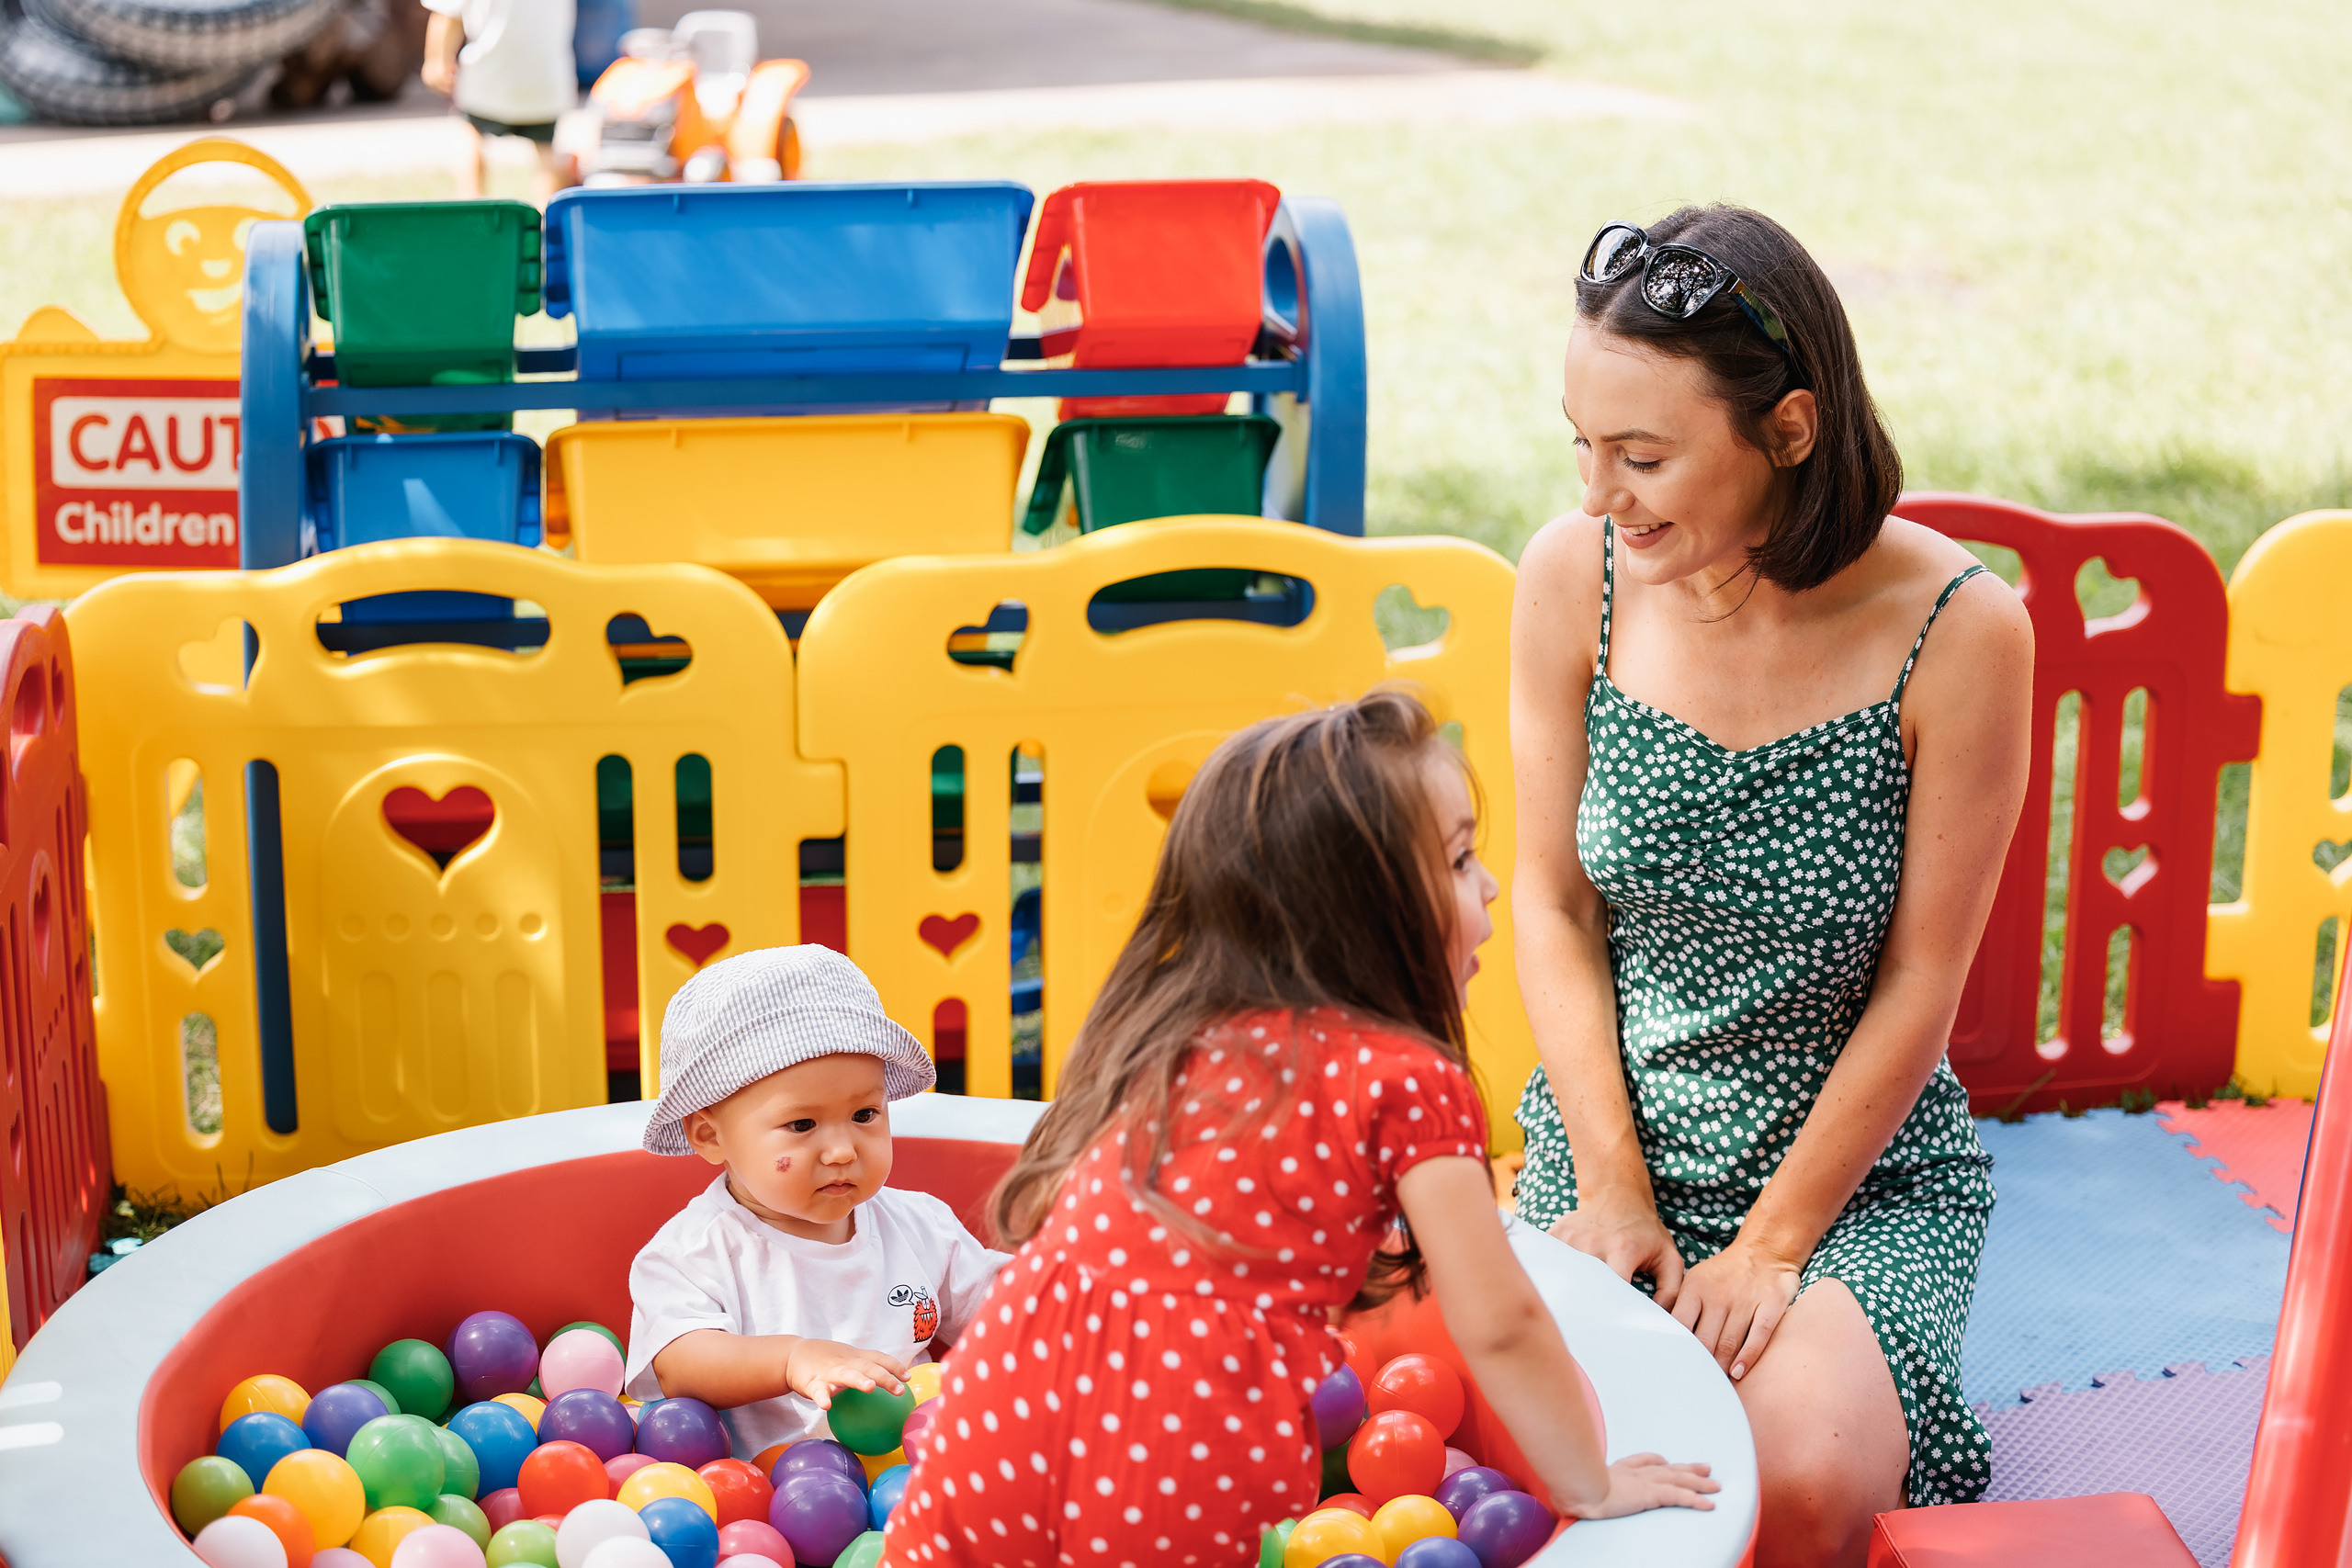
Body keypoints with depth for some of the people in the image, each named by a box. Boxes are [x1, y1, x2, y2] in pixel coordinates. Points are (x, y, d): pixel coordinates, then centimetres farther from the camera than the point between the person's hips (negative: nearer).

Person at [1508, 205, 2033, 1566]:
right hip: (1610, 1136, 2)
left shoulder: (1957, 628, -19)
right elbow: (1552, 903, -1)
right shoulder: (1575, 576, -10)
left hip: (1867, 1172, -2)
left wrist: (1771, 1247, -11)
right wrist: (1612, 1186, -8)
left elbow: (1919, 987, -12)